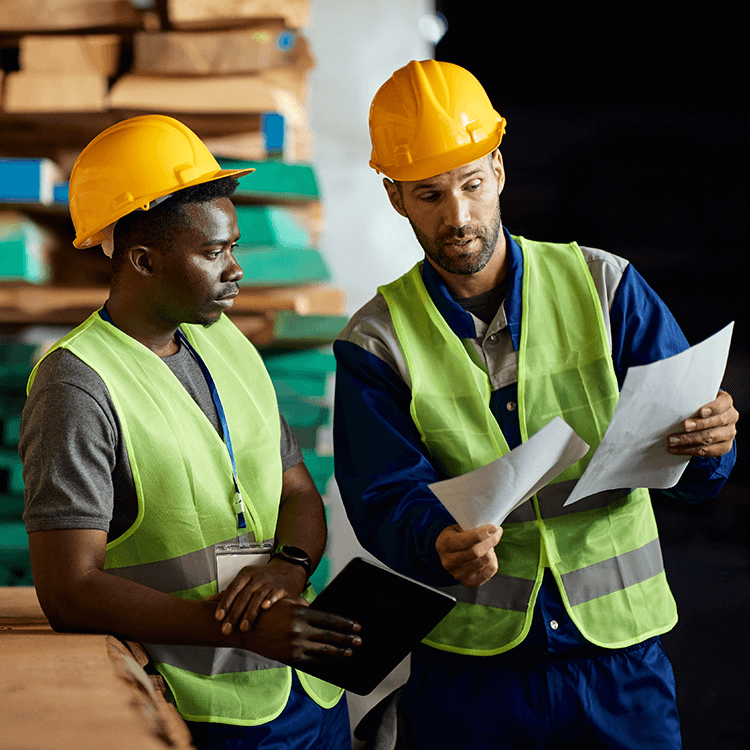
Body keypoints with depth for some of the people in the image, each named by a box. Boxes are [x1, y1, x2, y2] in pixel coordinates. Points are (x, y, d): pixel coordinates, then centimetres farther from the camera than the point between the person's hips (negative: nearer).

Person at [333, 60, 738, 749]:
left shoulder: (604, 286, 0)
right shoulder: (377, 342, -1)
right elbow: (387, 499, -10)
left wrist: (710, 441, -28)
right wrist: (441, 544, -32)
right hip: (468, 664, 0)